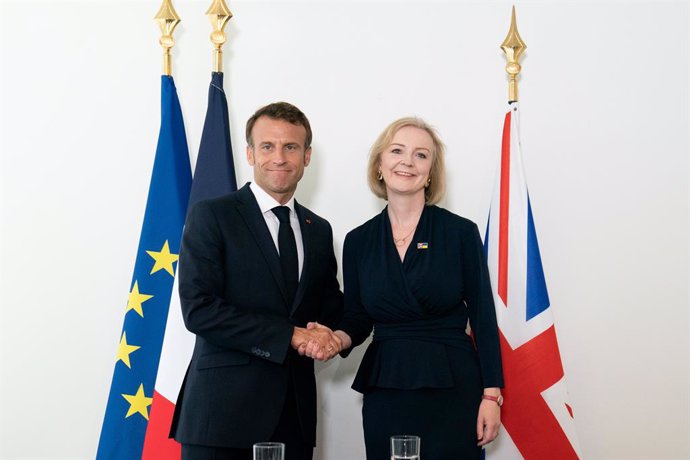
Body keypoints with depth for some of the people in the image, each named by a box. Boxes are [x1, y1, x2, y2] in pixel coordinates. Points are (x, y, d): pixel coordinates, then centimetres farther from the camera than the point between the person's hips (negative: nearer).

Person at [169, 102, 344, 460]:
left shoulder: (319, 230, 13)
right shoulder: (211, 216, -4)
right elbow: (198, 309, -13)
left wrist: (329, 336, -5)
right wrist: (290, 335, -14)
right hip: (223, 410, -4)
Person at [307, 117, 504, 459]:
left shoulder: (461, 232, -4)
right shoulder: (358, 241, 4)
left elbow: (483, 318, -2)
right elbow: (358, 319, 9)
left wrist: (491, 394, -5)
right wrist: (338, 338, -12)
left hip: (452, 391, -2)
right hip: (384, 394, 2)